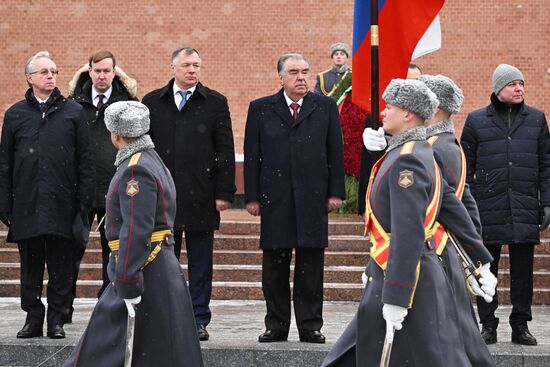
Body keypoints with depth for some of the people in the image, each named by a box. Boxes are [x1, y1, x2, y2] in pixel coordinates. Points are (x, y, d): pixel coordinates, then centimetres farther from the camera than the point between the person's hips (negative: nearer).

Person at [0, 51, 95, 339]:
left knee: (60, 267, 2)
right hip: (27, 205, 1)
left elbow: (85, 161, 6)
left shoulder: (72, 112, 6)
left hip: (61, 205, -1)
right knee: (30, 266, 6)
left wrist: (84, 202, -1)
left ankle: (57, 319, 10)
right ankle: (33, 317, 14)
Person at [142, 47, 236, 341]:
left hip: (201, 196, -1)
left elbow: (225, 151, 1)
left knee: (201, 265, 4)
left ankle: (199, 320, 10)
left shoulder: (215, 103, 4)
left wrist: (224, 193, -5)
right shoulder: (152, 102, 8)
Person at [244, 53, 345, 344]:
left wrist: (335, 192, 1)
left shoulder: (325, 107, 8)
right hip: (275, 198, 0)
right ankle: (276, 325, 11)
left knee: (311, 264, 2)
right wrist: (252, 196, 0)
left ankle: (310, 325, 9)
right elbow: (252, 156, 5)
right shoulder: (261, 109, 7)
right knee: (274, 265, 3)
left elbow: (335, 153, 7)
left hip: (313, 198, 0)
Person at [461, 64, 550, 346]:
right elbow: (466, 166, 6)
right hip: (488, 207, -1)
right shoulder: (477, 121, 5)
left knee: (523, 269, 5)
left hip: (525, 208, 1)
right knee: (487, 268, 3)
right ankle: (488, 325, 11)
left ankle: (520, 325, 13)